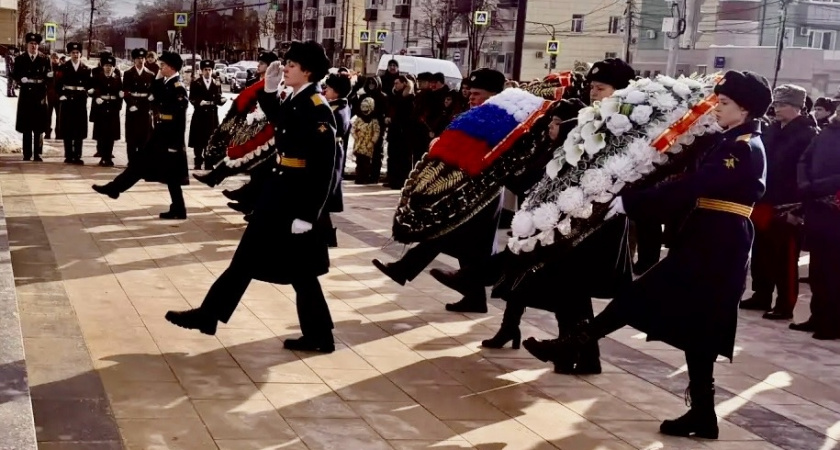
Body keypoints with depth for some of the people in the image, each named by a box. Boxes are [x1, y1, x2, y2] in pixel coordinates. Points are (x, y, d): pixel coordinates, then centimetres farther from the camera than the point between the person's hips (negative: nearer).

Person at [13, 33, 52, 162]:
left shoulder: (45, 59, 7)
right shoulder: (20, 59, 8)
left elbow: (49, 76, 3)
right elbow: (15, 75, 3)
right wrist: (23, 80, -16)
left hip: (40, 97, 0)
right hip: (26, 97, 0)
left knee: (39, 128, 1)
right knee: (26, 128, 2)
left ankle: (37, 154, 6)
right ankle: (27, 154, 6)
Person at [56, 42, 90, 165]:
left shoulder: (86, 69, 6)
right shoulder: (64, 68, 2)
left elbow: (89, 86, 8)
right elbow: (58, 84, 1)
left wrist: (84, 96, -3)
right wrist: (61, 95, -9)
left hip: (81, 103, 1)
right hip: (67, 102, -1)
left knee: (79, 131, 2)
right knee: (67, 131, 1)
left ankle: (77, 156, 7)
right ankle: (68, 156, 7)